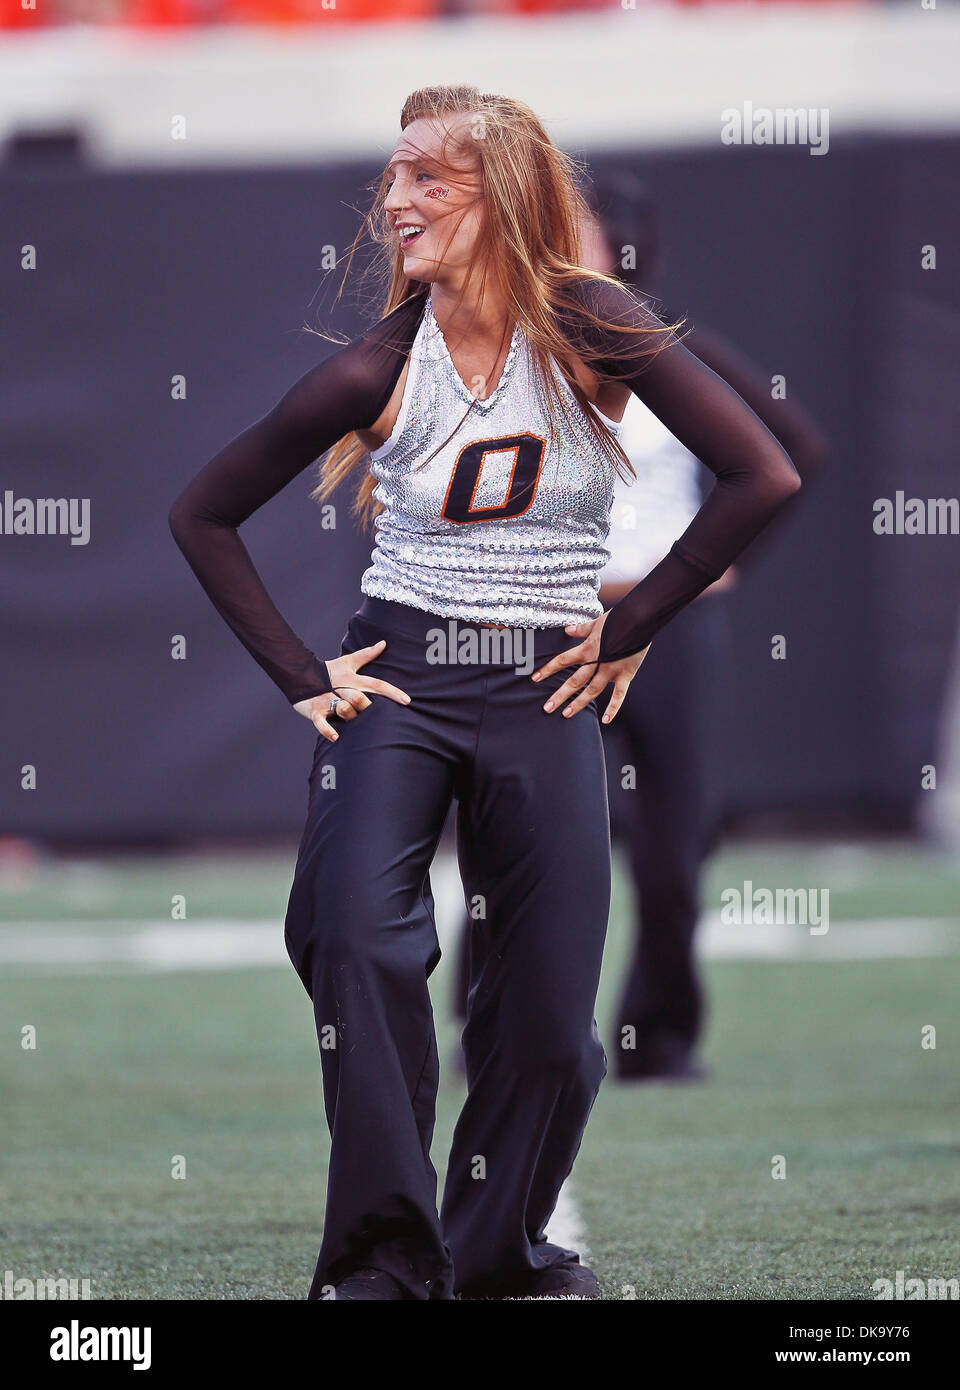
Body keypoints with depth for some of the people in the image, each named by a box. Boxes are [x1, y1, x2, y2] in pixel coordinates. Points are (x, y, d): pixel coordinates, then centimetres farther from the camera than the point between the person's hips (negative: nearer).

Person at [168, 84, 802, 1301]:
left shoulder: (591, 330, -5)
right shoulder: (380, 368, -4)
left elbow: (762, 477, -9)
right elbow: (205, 514, 5)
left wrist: (632, 626, -7)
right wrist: (300, 675, -1)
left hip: (543, 695, 1)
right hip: (394, 679, -1)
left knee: (548, 1016, -2)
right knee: (357, 934, -26)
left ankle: (497, 1252, 22)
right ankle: (386, 1255, -21)